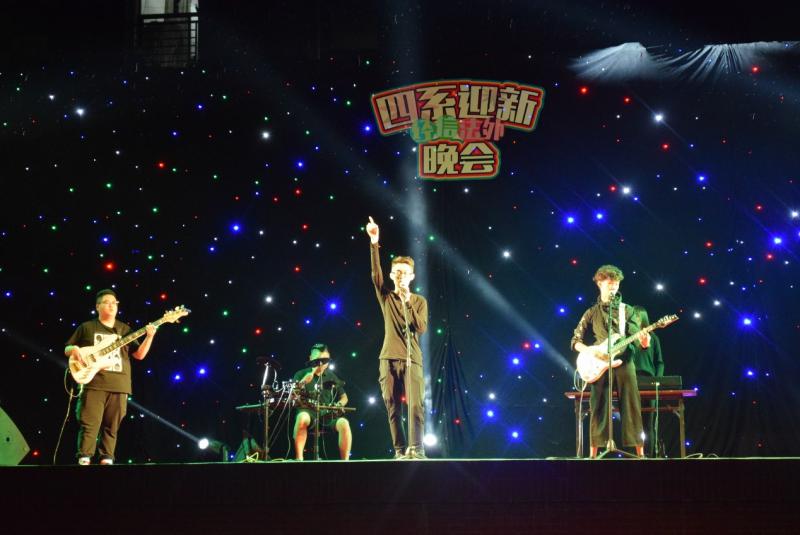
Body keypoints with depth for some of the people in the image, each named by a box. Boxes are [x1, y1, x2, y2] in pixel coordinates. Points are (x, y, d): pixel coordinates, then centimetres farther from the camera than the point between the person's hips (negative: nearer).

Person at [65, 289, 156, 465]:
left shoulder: (125, 329, 16)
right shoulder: (87, 328, 10)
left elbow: (139, 354, 12)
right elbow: (67, 349, 13)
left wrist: (149, 337, -3)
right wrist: (74, 350, -11)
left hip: (119, 386, 3)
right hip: (94, 383, -3)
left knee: (111, 427, 3)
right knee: (89, 424, -10)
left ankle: (107, 460, 7)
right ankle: (84, 460, -10)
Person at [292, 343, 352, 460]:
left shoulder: (331, 377, 18)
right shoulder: (301, 374, 9)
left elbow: (343, 396, 24)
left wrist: (339, 404, 0)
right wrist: (304, 382, -17)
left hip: (328, 414, 3)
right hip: (308, 411, -3)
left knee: (344, 423, -30)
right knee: (302, 418, -40)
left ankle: (345, 460, -24)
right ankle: (299, 459, -38)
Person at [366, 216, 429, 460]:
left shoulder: (419, 301, 8)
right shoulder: (385, 296, 10)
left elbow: (421, 328, -5)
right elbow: (375, 272, -4)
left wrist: (407, 301, -12)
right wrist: (374, 244, -16)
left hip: (412, 359, -2)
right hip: (389, 358, 2)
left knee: (415, 405, -12)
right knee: (393, 408, 1)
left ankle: (416, 448, -14)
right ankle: (400, 450, 5)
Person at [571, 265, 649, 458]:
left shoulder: (627, 311, 12)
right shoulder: (592, 313, 11)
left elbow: (637, 337, 5)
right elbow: (576, 341, 11)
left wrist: (643, 341, -19)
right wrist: (592, 351, -9)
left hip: (624, 363, 0)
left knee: (631, 408, -4)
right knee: (598, 409, -4)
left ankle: (640, 453, -5)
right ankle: (593, 454, -2)